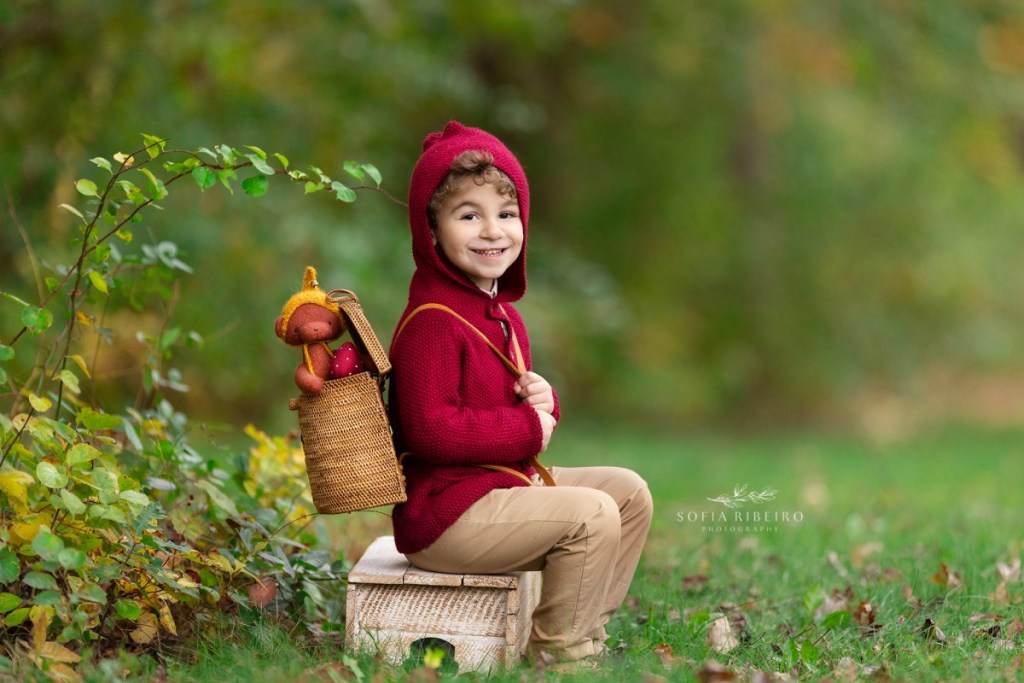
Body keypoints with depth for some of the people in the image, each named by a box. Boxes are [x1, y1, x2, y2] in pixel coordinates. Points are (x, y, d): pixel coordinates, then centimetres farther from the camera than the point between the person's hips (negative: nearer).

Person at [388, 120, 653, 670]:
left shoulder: (501, 313, 13)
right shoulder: (431, 323, -20)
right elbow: (431, 430, -28)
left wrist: (542, 400, 0)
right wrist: (528, 430, -17)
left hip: (507, 481, 11)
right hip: (444, 515, -11)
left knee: (629, 491, 10)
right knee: (592, 514, -22)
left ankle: (588, 623, 16)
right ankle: (559, 650, -5)